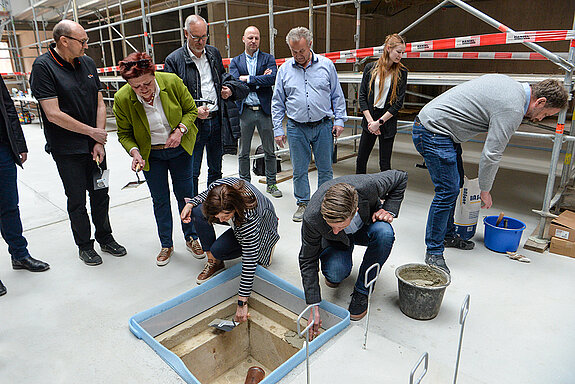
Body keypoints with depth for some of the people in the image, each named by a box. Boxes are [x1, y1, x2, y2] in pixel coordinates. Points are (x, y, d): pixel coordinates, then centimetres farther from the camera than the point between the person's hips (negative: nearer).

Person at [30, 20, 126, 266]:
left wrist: (99, 143, -4)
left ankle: (105, 238, 31)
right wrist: (92, 132, -12)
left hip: (94, 144, 5)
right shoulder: (43, 66, -12)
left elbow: (100, 104, 4)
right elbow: (53, 114, -17)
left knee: (100, 194, 13)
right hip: (67, 150, -5)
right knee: (77, 200, 7)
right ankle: (85, 245, 24)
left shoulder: (87, 63, 5)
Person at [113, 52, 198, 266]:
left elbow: (191, 110, -4)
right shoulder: (122, 99, -18)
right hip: (151, 156, 0)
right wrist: (134, 152, -23)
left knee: (185, 195, 8)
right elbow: (124, 134, -4)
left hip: (180, 149, 0)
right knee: (160, 200, 8)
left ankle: (191, 238, 29)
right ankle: (166, 245, 26)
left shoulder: (172, 82, -19)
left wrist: (180, 130, -20)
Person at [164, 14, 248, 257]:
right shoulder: (174, 60, -6)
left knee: (216, 170, 16)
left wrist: (229, 88, 3)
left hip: (217, 121, 5)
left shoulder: (214, 53, 10)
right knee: (191, 176, -2)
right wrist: (194, 111, -22)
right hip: (193, 125, -5)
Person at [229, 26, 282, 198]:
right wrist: (260, 80, -11)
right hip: (244, 111, 1)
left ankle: (271, 183, 20)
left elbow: (272, 78, -13)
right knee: (243, 152, 9)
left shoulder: (268, 58, 6)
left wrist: (248, 78, -12)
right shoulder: (235, 61, 9)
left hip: (264, 110, -1)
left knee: (270, 151, 7)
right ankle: (244, 183, 24)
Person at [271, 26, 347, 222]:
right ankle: (303, 203, 21)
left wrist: (339, 120, 1)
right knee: (299, 170, 6)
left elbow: (337, 96, 9)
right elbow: (277, 103, 7)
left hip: (323, 126, 0)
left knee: (325, 168, 7)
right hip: (296, 128, 1)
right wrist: (278, 129, 2)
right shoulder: (284, 70, 4)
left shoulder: (326, 65, 3)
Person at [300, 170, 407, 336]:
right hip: (336, 242, -1)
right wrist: (313, 306, -25)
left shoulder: (369, 186, -38)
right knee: (335, 273, -31)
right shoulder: (311, 218, -38)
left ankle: (361, 292, -14)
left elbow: (401, 177, -15)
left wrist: (389, 210, -24)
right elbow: (307, 261, -24)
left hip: (367, 224, 2)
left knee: (384, 233, -34)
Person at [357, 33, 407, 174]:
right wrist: (370, 120, -8)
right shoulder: (370, 68, 2)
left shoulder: (401, 72, -1)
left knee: (385, 165, 2)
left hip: (388, 120, -2)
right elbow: (362, 96, 1)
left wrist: (379, 122, -11)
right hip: (369, 118, 2)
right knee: (361, 160, 8)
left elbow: (399, 102, -5)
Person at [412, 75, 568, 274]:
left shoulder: (508, 81, 12)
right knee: (447, 191, -12)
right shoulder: (512, 110, -16)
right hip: (433, 132, -11)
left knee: (455, 185, 16)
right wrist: (485, 191, -1)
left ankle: (447, 235, 28)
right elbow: (491, 155, -16)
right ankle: (433, 252, -3)